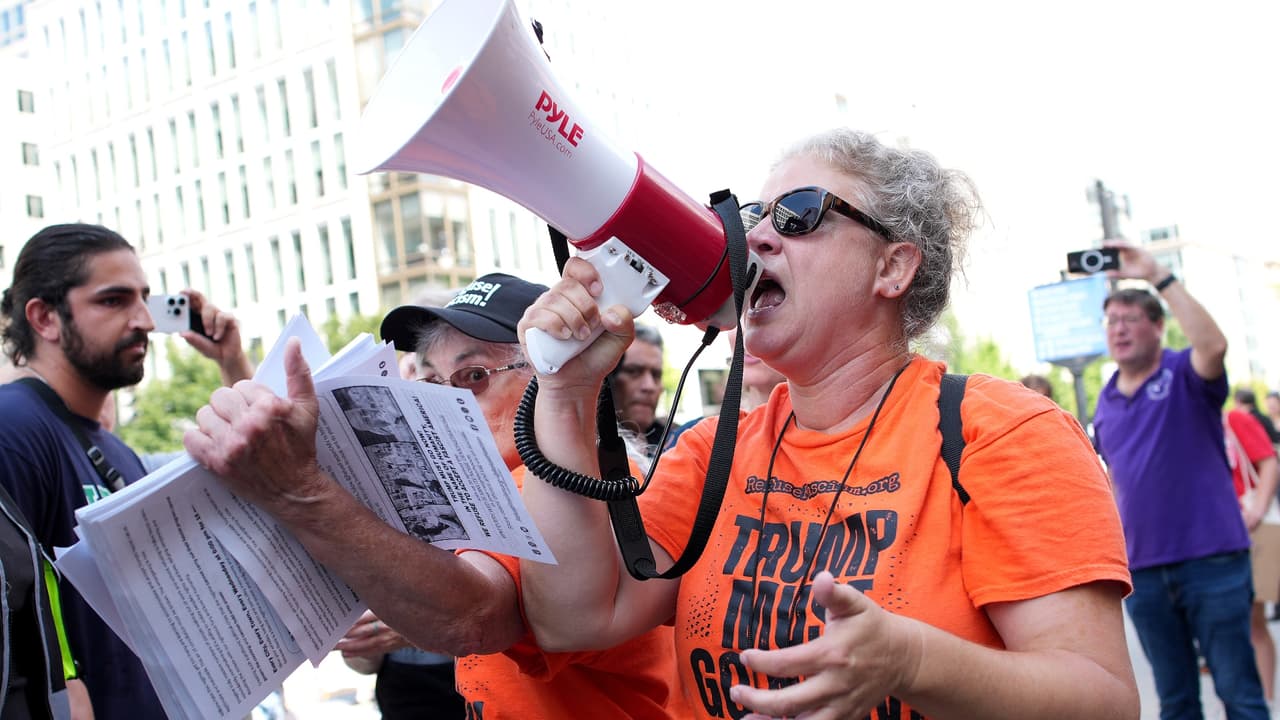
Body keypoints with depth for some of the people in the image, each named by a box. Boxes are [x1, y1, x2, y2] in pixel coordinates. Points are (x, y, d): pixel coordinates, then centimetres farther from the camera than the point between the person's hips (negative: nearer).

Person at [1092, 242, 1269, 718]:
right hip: (1143, 568, 5)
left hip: (1211, 558, -5)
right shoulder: (1106, 401, 13)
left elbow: (1214, 345, -27)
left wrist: (1160, 278, -26)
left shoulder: (1185, 376, -3)